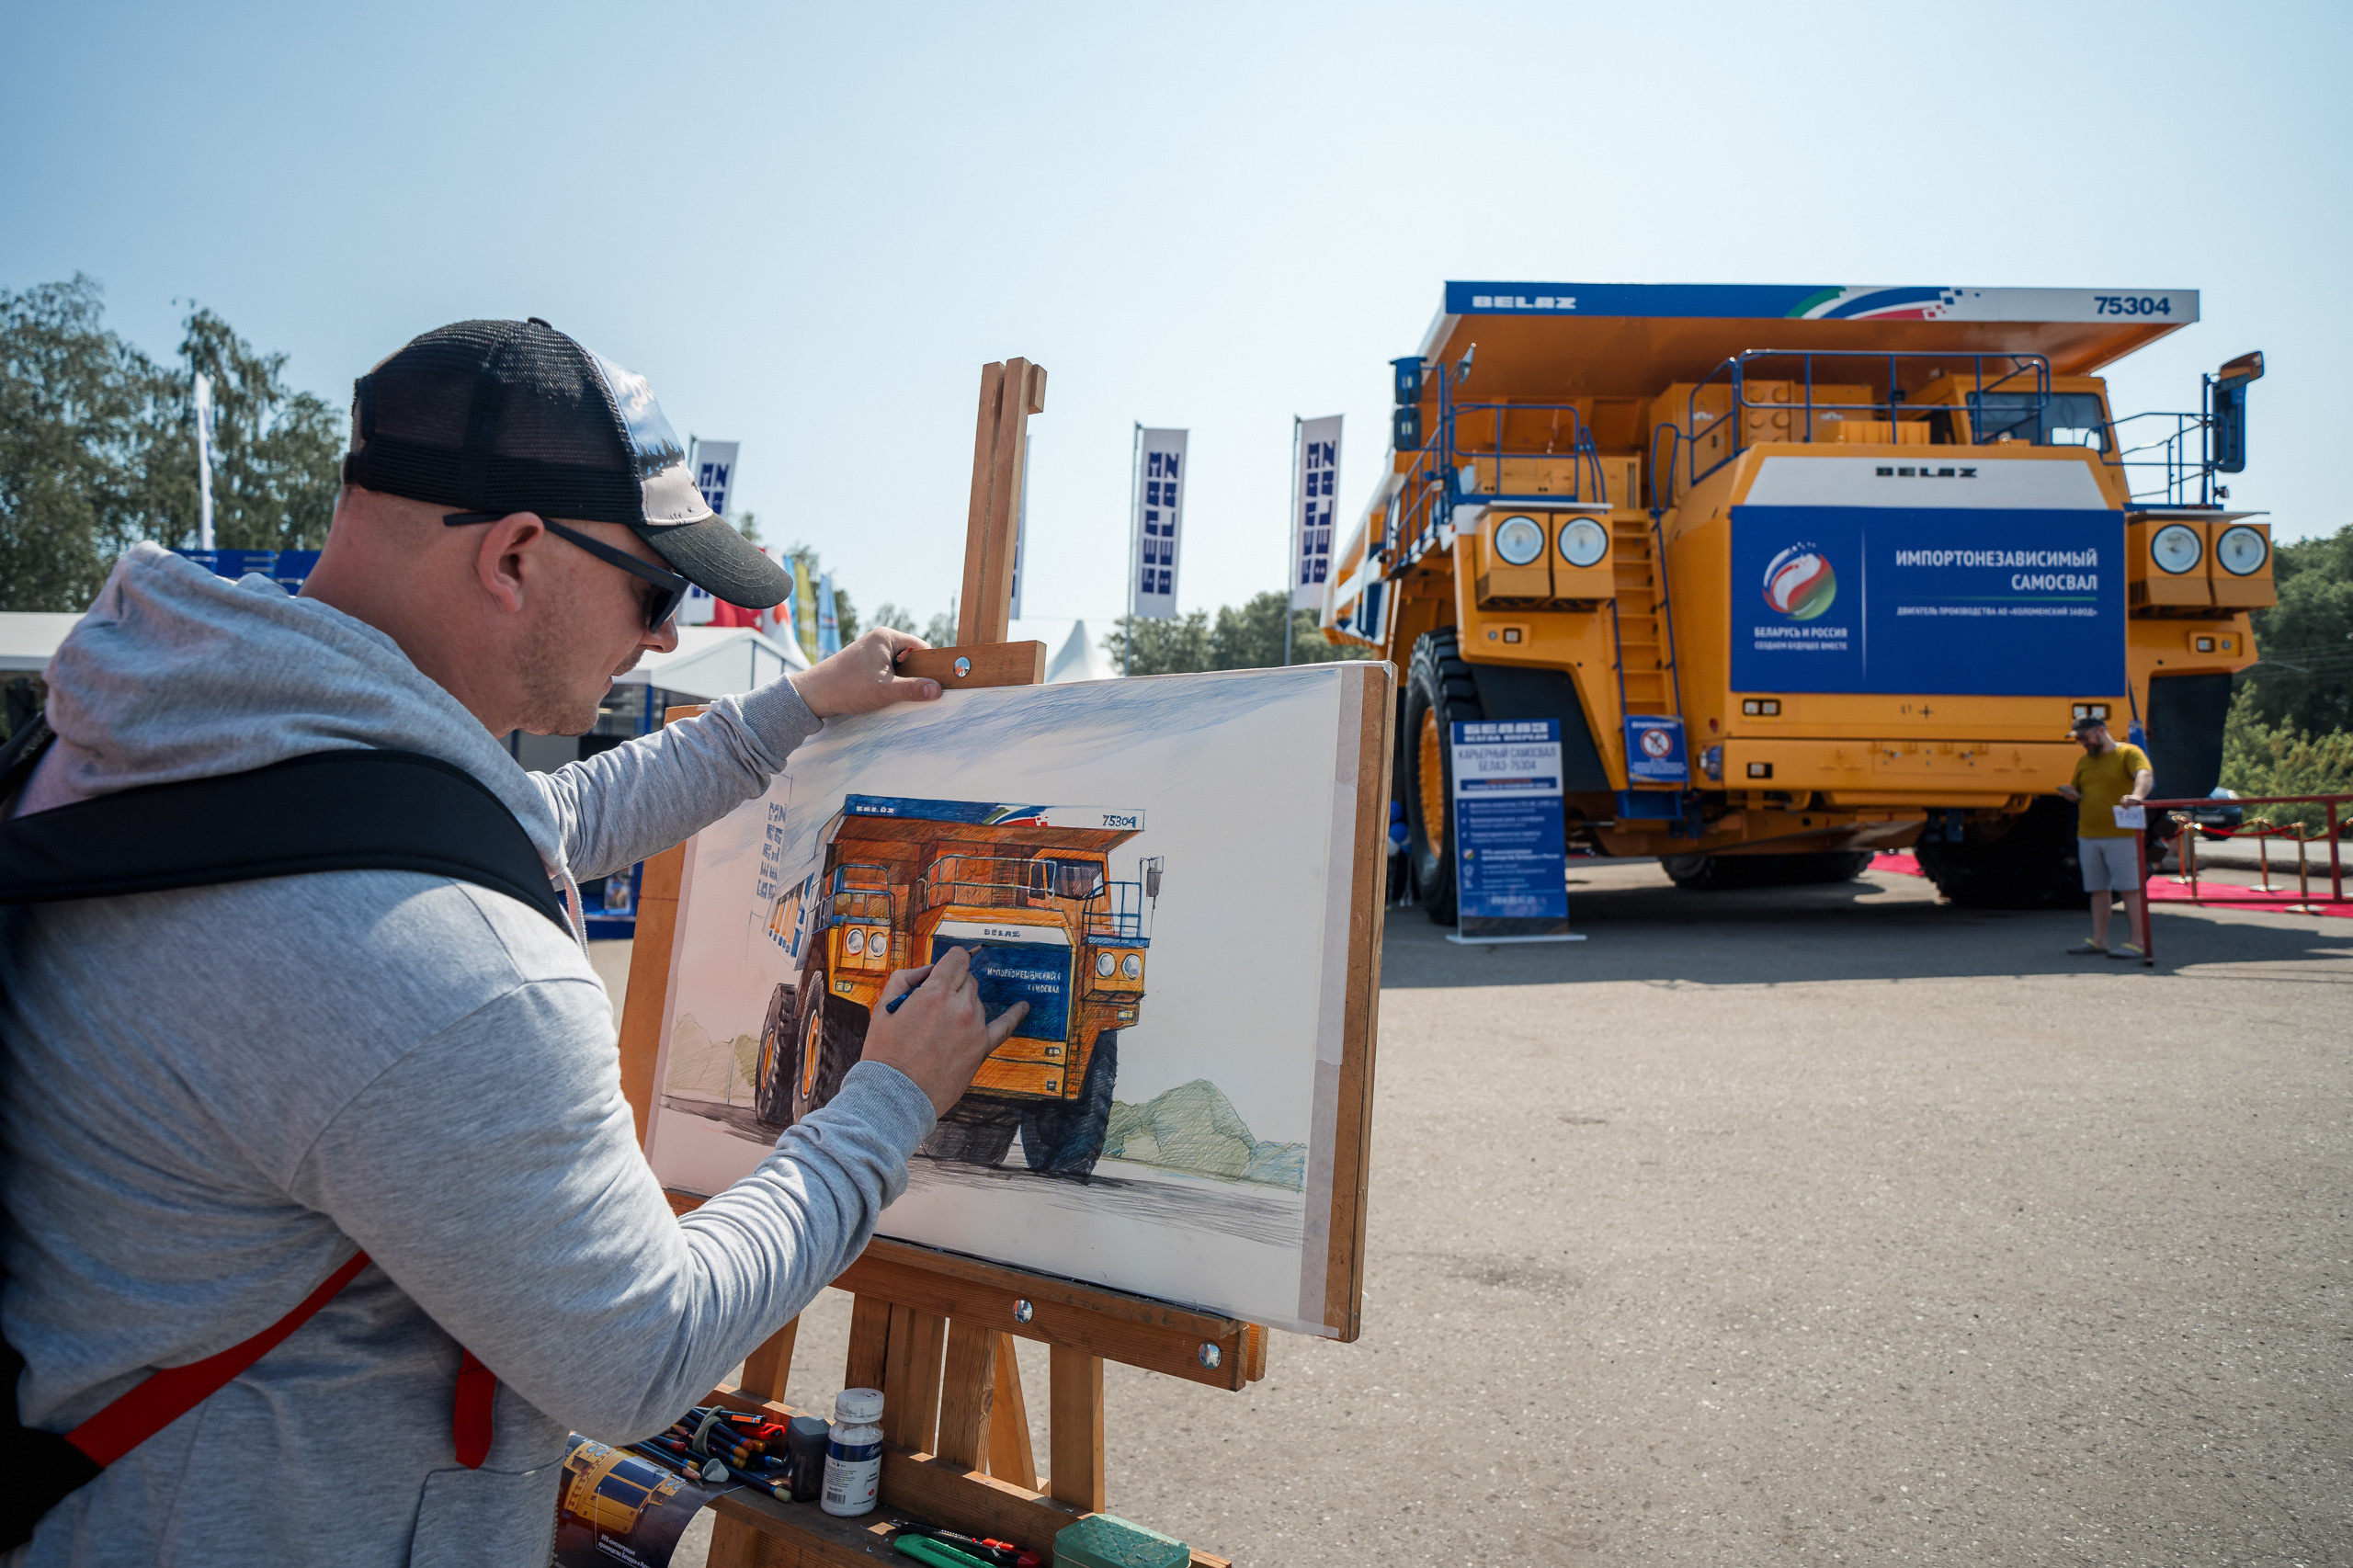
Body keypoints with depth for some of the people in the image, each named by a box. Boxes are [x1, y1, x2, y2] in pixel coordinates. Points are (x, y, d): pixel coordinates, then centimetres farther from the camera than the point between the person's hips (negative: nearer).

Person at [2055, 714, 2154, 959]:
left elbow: (2145, 775, -21)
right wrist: (2071, 794, 2)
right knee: (2098, 889, 10)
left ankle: (2136, 942, -2)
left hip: (2122, 835, -6)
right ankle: (2099, 940, 16)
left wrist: (2137, 795, -42)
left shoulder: (2129, 753, -3)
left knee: (2130, 888, -4)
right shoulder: (2083, 762, 18)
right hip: (2088, 836, 7)